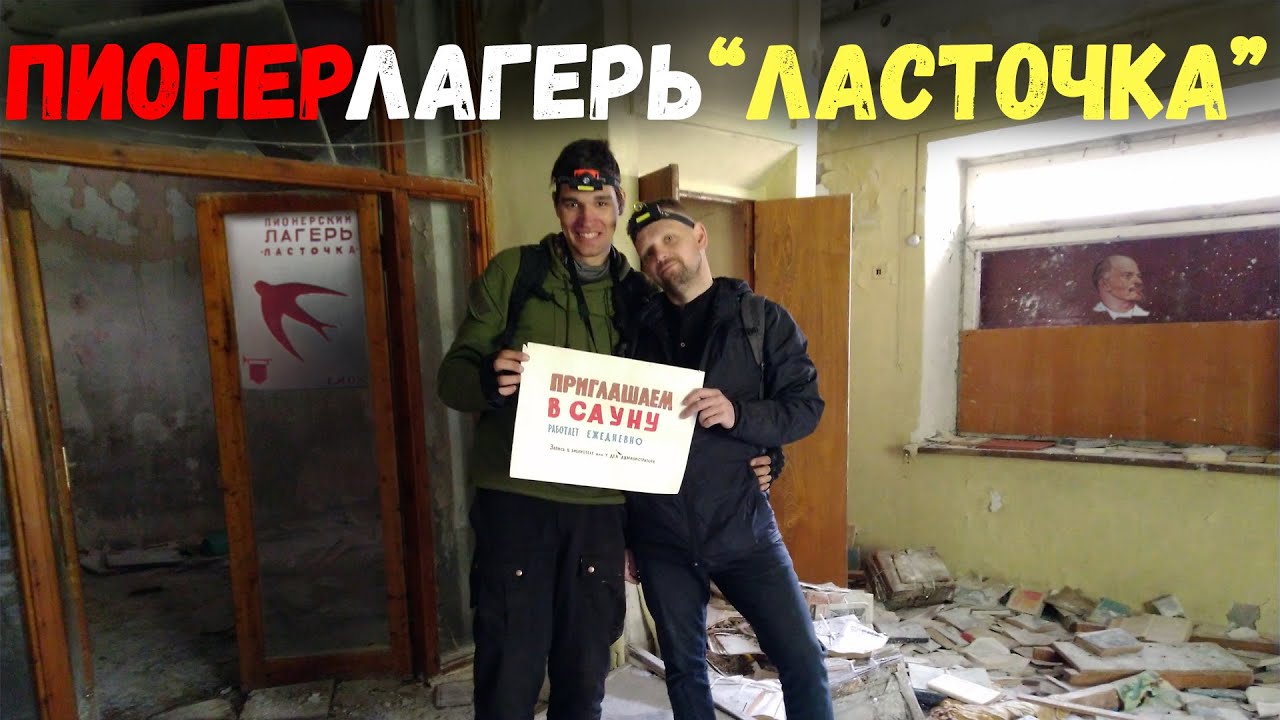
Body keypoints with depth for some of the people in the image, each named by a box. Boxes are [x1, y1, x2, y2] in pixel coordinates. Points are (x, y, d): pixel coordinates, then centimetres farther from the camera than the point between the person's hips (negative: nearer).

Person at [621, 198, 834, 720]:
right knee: (684, 667, 17)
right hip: (659, 532, 3)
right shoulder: (639, 328, 6)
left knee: (803, 659, 2)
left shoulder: (762, 318, -1)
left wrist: (738, 414, -22)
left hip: (740, 524, -2)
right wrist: (624, 529, 5)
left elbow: (806, 406, -3)